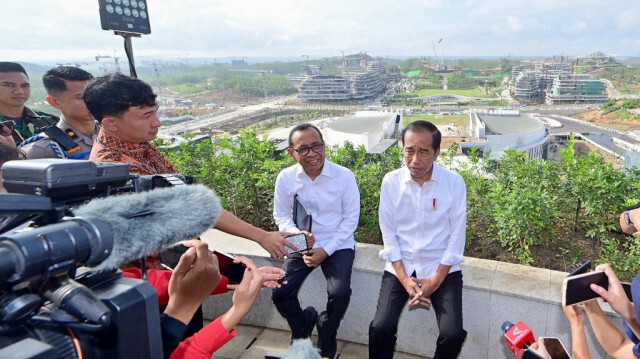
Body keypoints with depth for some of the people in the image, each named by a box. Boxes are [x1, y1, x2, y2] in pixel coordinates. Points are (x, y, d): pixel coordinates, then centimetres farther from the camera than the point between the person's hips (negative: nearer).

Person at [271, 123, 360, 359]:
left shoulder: (344, 176, -14)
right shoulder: (285, 178, -9)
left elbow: (351, 218, -8)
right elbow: (281, 215, 2)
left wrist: (326, 249, -15)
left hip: (338, 246, -2)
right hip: (303, 245, 2)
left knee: (340, 293, -23)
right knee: (280, 294, -12)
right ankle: (302, 326, 26)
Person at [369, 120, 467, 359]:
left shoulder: (454, 182, -8)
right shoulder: (391, 181, -6)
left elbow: (456, 236, -5)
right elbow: (389, 235, -3)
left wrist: (436, 280, -11)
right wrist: (405, 279, -11)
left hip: (442, 268, 0)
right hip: (400, 267, 1)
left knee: (453, 334, -16)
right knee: (380, 328, -16)